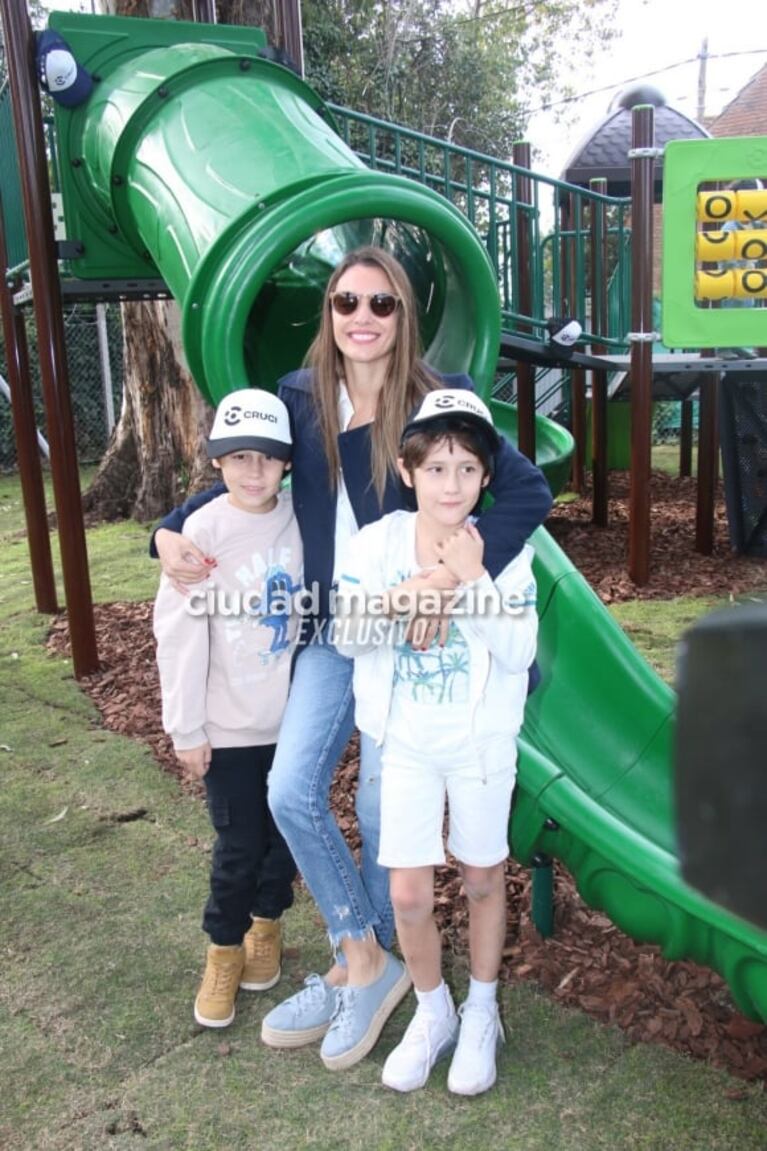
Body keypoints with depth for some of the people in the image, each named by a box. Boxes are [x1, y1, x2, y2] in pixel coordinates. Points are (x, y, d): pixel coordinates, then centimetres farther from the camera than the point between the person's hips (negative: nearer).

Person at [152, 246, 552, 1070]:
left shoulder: (438, 401, -11)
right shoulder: (300, 399, 1)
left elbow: (528, 491, -18)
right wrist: (172, 531, 0)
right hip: (330, 633, 4)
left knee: (382, 809, 6)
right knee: (291, 793, -1)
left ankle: (356, 970, 30)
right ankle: (367, 964, 18)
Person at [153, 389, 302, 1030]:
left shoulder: (301, 519, -5)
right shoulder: (202, 532, -14)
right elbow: (179, 635, -11)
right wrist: (186, 729, -8)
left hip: (297, 714, 3)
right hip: (230, 724, -3)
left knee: (285, 830, 17)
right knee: (238, 845, 7)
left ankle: (266, 924, 42)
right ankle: (225, 950, 31)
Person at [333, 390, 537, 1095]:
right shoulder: (376, 543, -7)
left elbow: (519, 652, -17)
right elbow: (346, 637, -8)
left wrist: (473, 579, -26)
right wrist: (402, 599, -25)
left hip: (482, 740, -1)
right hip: (405, 743, 1)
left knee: (483, 880, 15)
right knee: (408, 894, 5)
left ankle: (481, 1015, 38)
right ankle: (432, 1014, 32)